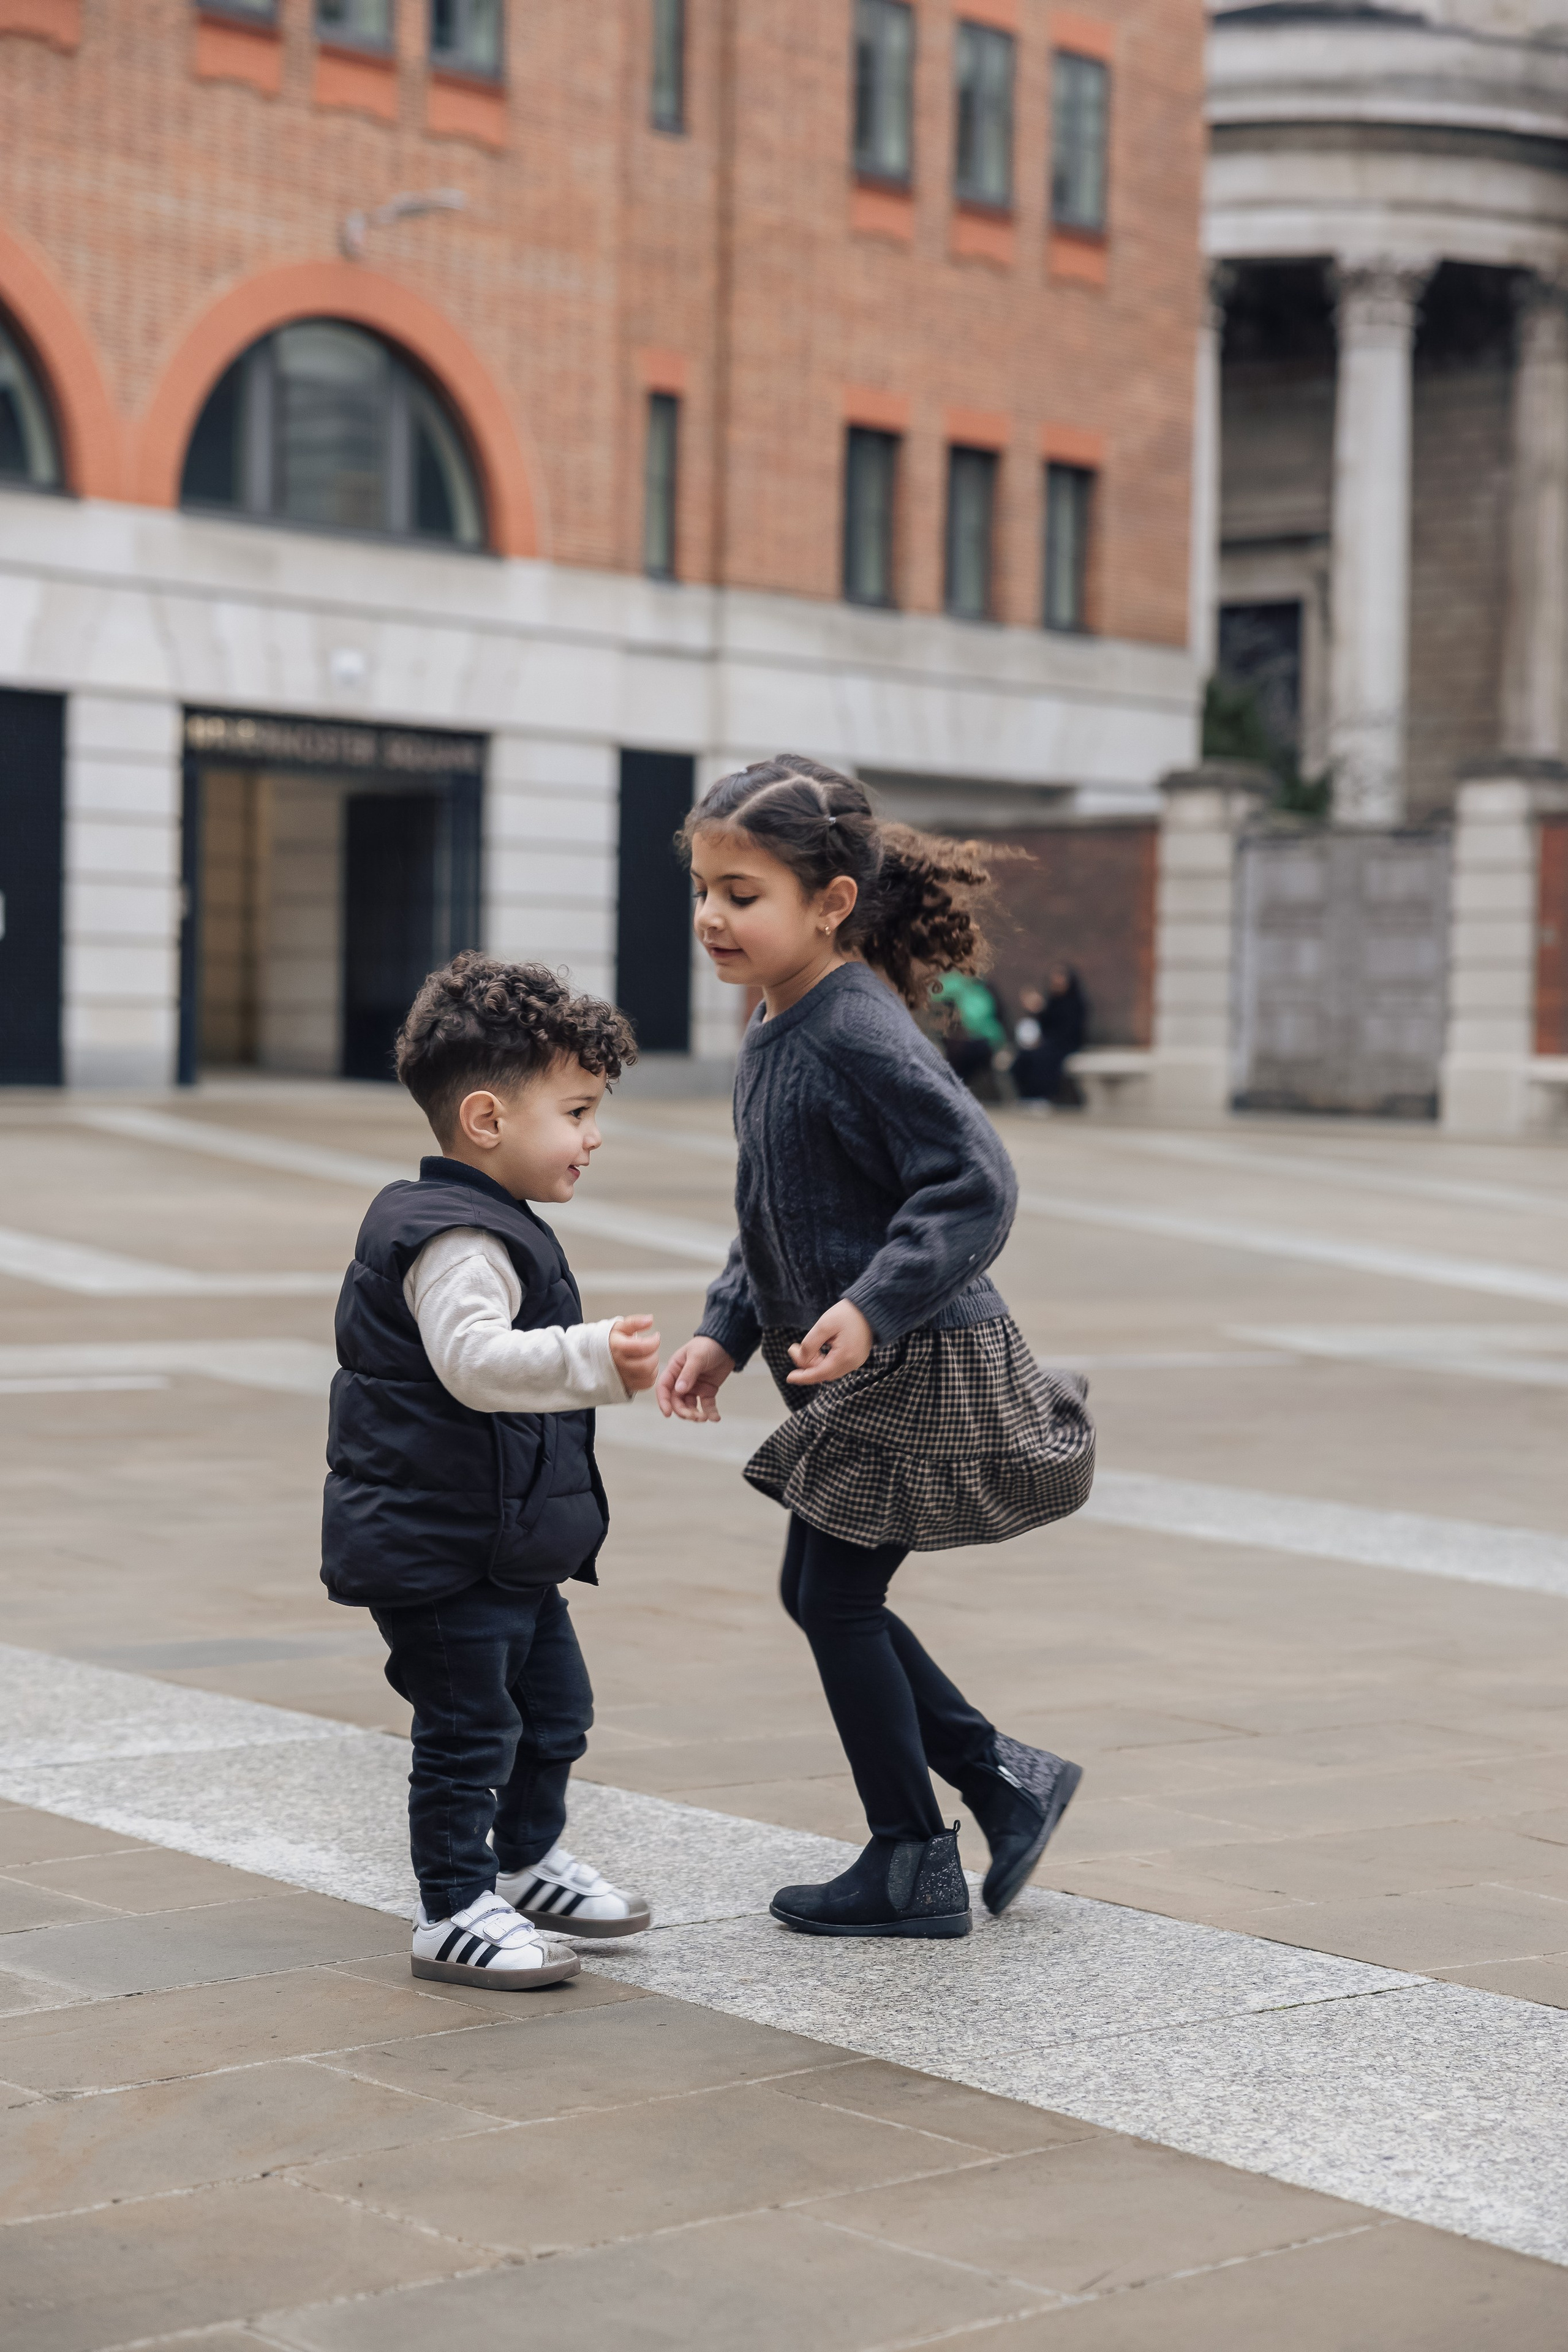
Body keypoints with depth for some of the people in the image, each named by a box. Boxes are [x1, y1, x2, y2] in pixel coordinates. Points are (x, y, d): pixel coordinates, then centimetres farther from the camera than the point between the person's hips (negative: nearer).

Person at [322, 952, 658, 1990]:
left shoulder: (493, 1230, 13)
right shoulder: (455, 1241, -22)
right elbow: (473, 1360, -38)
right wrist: (595, 1358, -45)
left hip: (509, 1544, 11)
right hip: (441, 1545, -11)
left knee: (554, 1703, 21)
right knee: (470, 1727, -2)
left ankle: (529, 1864, 39)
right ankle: (454, 1914, 9)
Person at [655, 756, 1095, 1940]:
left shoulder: (860, 1034, -21)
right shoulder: (779, 1032, 9)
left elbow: (975, 1183, -27)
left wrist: (875, 1304, -34)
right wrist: (724, 1331, 12)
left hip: (920, 1367, -10)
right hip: (860, 1377, 10)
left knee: (837, 1597, -2)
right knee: (817, 1596, 14)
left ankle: (913, 1867, 12)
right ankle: (1007, 1780, 26)